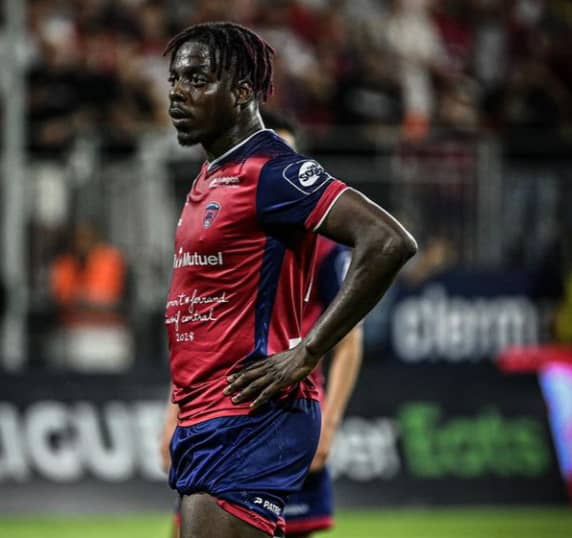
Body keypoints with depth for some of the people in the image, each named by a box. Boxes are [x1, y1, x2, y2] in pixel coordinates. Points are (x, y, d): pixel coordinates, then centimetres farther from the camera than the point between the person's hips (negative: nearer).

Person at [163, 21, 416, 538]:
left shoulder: (270, 171, -12)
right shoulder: (210, 178, 17)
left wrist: (304, 354, -20)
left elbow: (389, 242, -22)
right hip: (201, 418, 10)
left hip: (247, 417, -10)